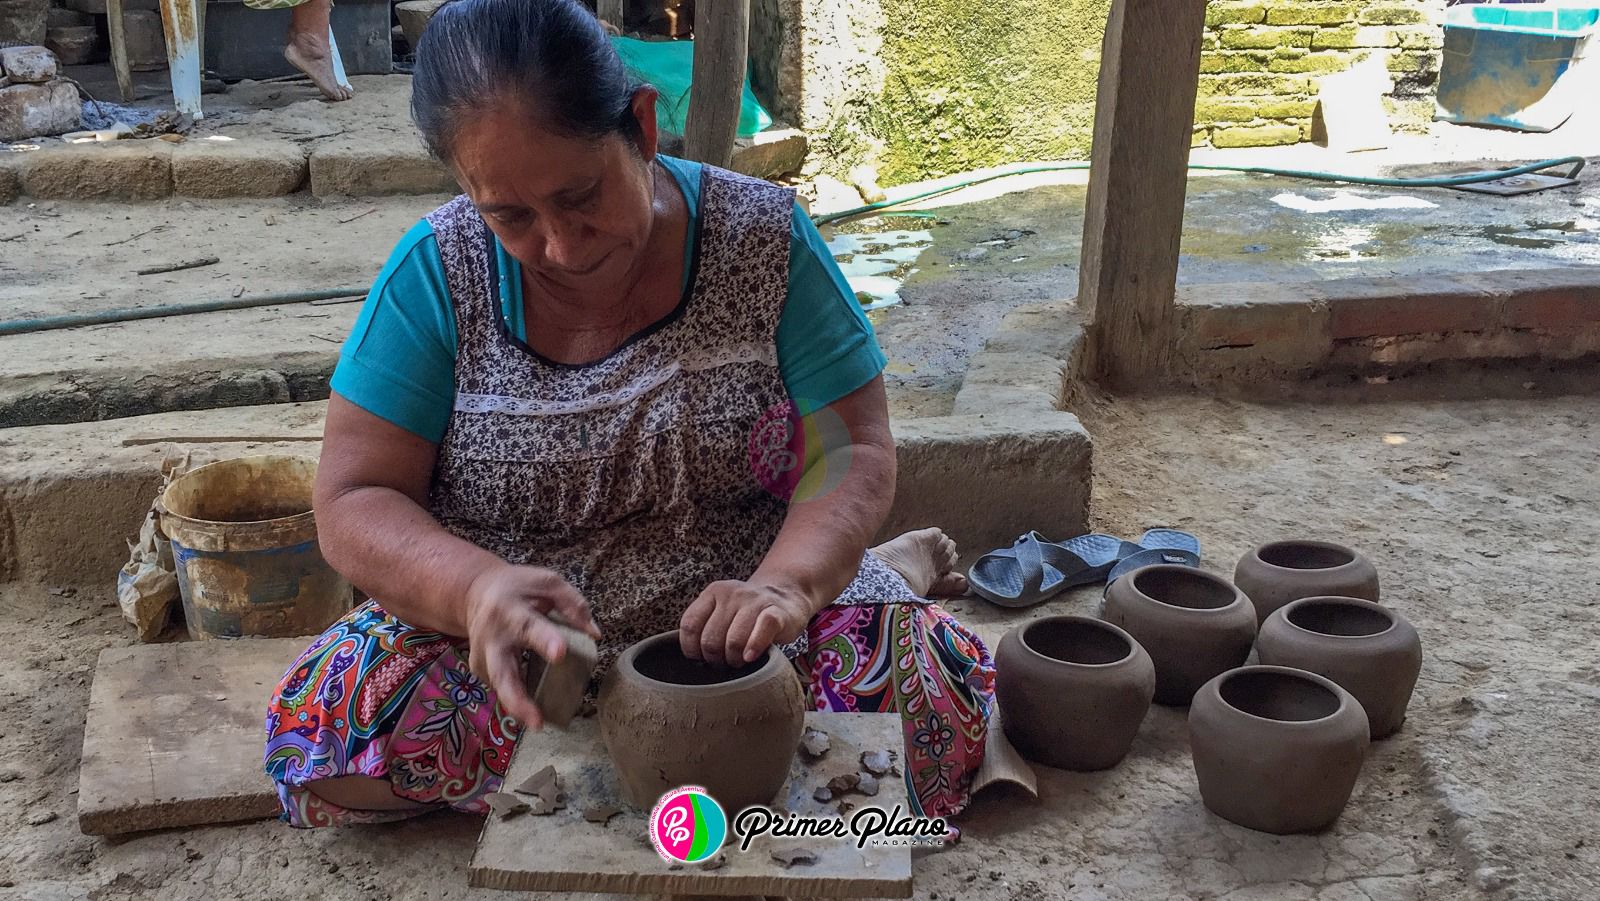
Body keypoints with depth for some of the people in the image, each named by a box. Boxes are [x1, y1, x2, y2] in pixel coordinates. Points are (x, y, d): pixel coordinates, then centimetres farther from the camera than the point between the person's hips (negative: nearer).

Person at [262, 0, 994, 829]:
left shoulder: (760, 237, -10)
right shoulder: (438, 271, -10)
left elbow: (851, 451, -10)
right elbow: (352, 501, -10)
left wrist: (787, 584, -31)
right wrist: (478, 587, -32)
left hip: (733, 612, -1)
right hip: (516, 636, 2)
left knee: (940, 698, -27)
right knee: (324, 733, -27)